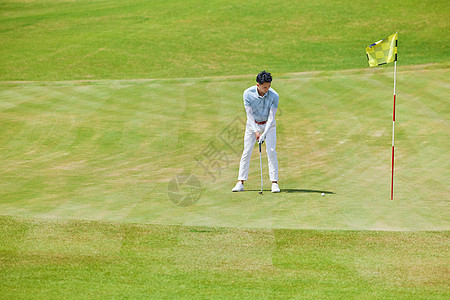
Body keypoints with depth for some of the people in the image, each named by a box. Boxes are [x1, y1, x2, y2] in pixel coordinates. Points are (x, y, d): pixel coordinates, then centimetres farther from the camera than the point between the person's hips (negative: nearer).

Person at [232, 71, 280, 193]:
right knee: (246, 152, -4)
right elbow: (249, 114, -19)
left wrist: (265, 133, -32)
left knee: (271, 151, -11)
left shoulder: (274, 96, -23)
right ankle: (240, 182, 0)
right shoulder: (248, 93, -22)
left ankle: (274, 182, -8)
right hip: (253, 124, 1)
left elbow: (271, 117, -22)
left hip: (268, 124, -1)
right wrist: (255, 131, -28)